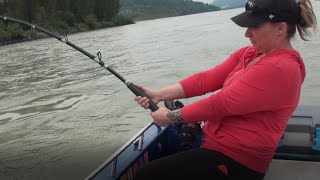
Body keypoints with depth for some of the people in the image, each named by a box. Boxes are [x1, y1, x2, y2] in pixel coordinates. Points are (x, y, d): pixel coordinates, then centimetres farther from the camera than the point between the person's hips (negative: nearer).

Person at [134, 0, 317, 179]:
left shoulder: (280, 69, -23)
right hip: (214, 141, 9)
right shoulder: (249, 53, 6)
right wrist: (159, 94, -7)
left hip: (235, 160, -9)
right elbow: (207, 79, 0)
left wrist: (170, 117, -14)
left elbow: (220, 104, -23)